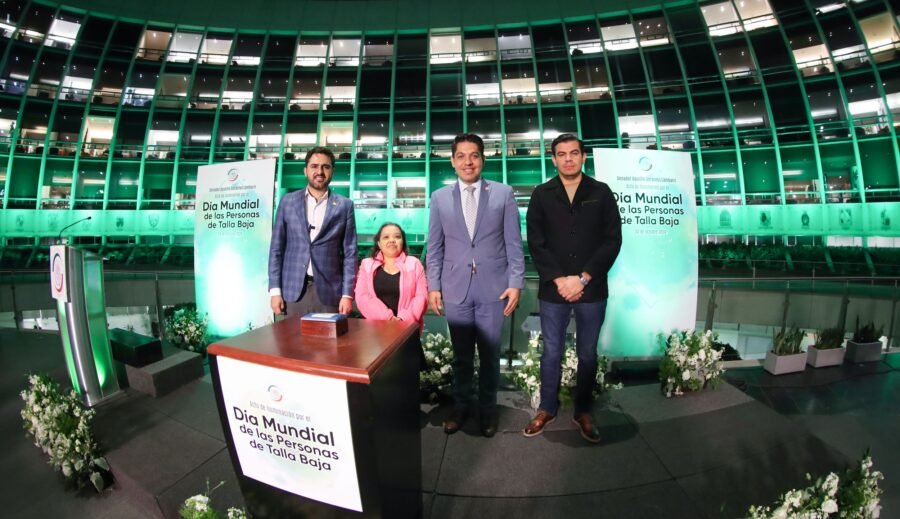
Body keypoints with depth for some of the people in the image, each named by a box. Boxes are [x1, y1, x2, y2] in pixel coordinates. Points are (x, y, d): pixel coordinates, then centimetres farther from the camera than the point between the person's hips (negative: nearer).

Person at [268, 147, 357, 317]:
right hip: (292, 289, 1)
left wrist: (347, 294, -5)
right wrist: (275, 290, -1)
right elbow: (276, 248, 7)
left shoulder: (344, 206, 3)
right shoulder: (288, 202, 7)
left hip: (328, 291, -1)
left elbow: (350, 252, 2)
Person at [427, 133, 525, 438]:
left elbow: (514, 243, 0)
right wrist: (433, 286, 2)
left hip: (493, 288, -1)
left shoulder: (503, 194, 1)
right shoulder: (440, 198, 6)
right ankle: (460, 406, 32)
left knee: (489, 354, 11)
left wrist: (516, 283, -5)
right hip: (455, 289, 1)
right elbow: (435, 247, 7)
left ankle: (488, 409, 30)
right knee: (461, 355, 13)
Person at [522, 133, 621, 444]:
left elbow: (612, 240, -2)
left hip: (592, 290, 0)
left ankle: (583, 412, 28)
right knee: (551, 352, 10)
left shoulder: (601, 193, 3)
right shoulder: (541, 195, 4)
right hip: (553, 290, 0)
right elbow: (535, 243, -2)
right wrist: (559, 279, -12)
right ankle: (547, 409, 28)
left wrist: (583, 279, -11)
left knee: (587, 354, 11)